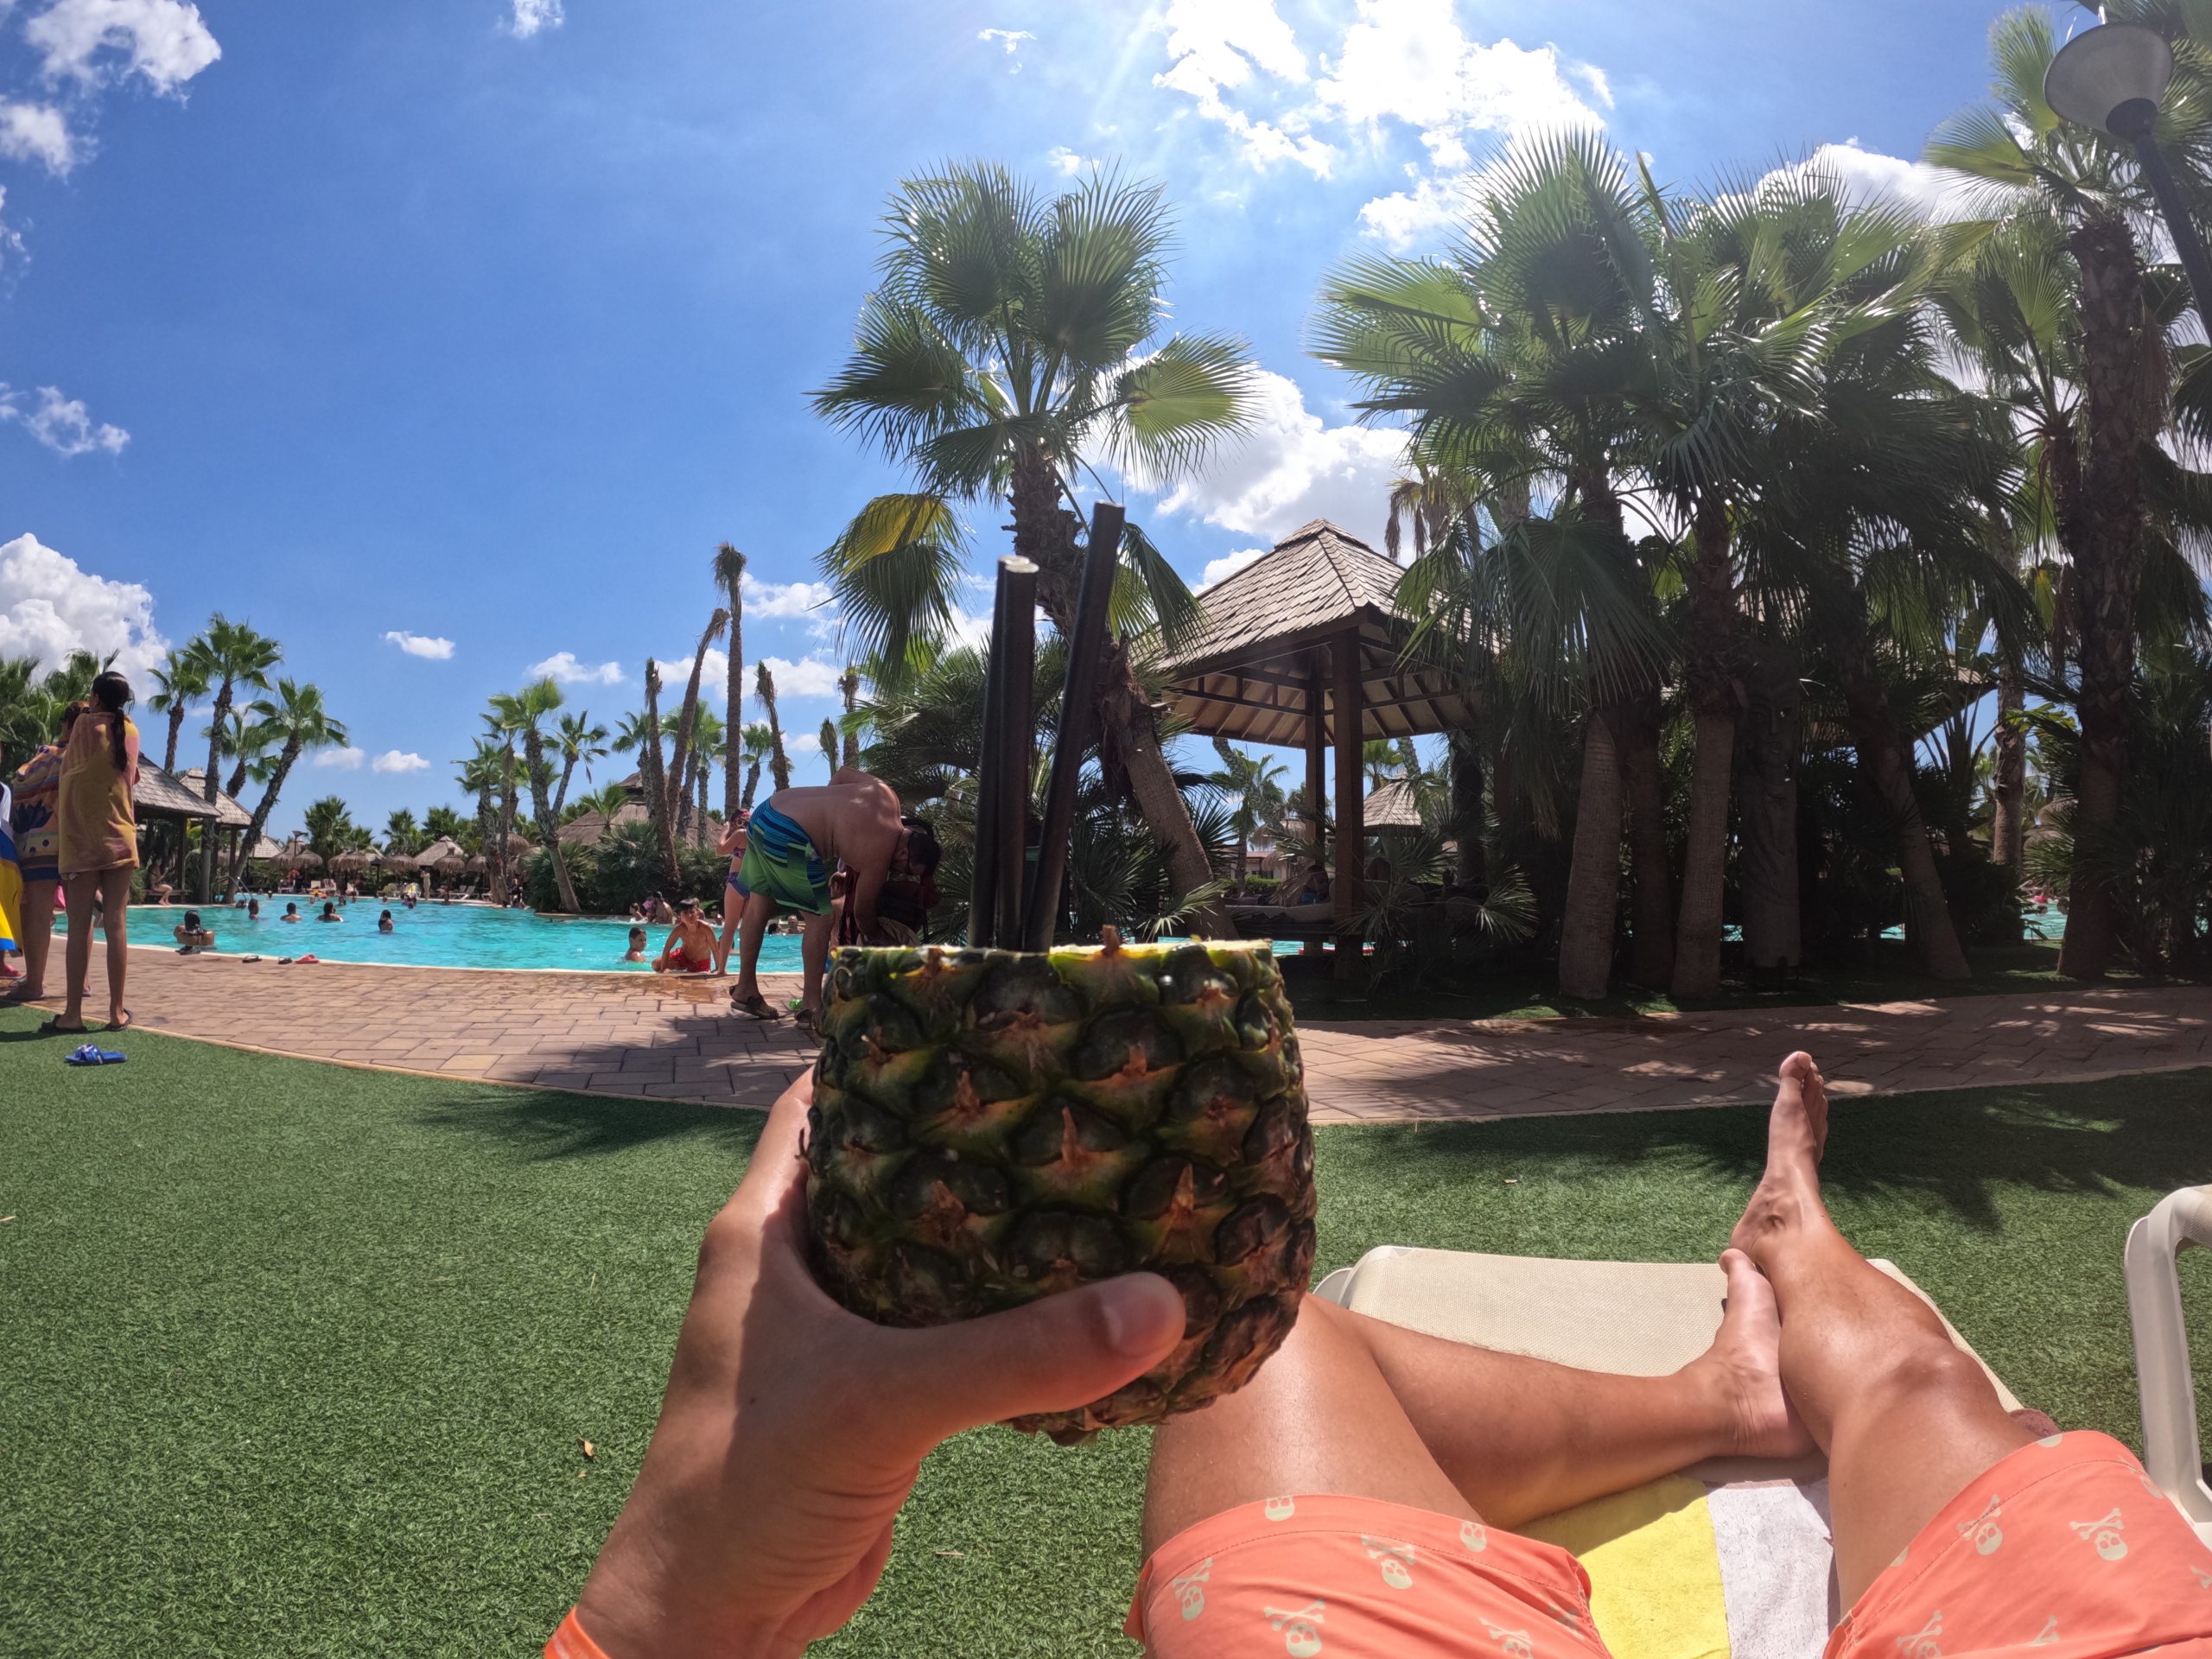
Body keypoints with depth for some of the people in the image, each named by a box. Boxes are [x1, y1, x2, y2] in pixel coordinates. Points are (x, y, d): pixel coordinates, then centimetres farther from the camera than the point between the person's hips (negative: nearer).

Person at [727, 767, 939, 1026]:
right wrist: (875, 940, 21)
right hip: (789, 837, -10)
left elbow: (843, 772, 21)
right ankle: (811, 1001, 4)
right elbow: (863, 912, 3)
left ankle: (745, 989, 25)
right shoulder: (878, 856, -11)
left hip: (765, 813, 10)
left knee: (759, 907, 16)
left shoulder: (886, 796, 7)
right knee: (820, 917, 0)